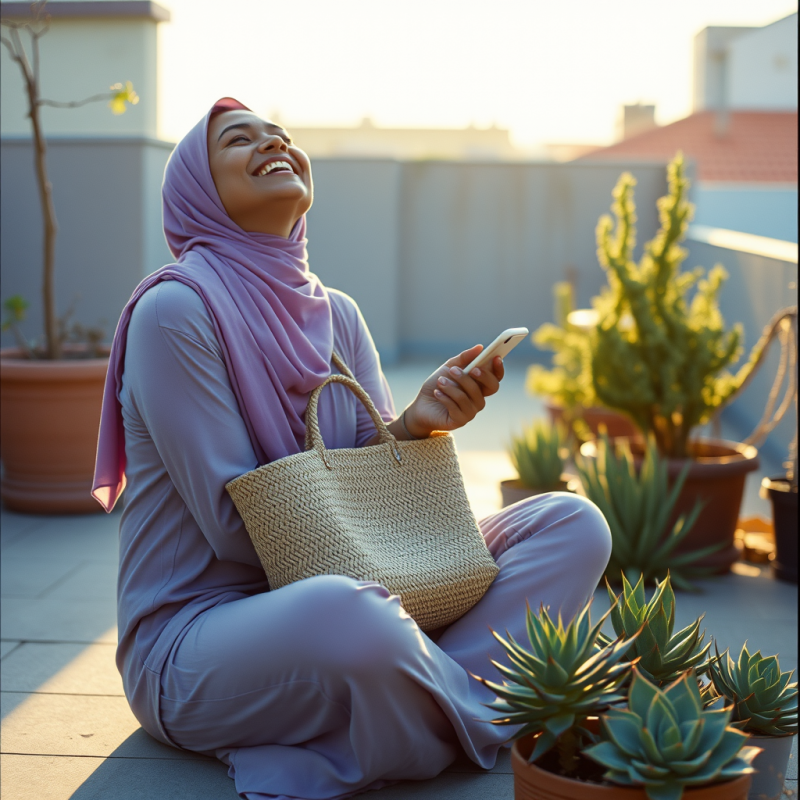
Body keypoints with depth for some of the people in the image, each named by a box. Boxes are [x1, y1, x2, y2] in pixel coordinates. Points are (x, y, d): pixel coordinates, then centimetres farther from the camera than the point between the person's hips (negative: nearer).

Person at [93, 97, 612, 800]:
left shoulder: (336, 313, 9)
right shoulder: (174, 309, -12)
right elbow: (237, 524, -15)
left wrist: (416, 424, -17)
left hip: (327, 589, 8)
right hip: (195, 632, -7)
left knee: (574, 523, -4)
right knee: (344, 612, -43)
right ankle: (485, 716, -8)